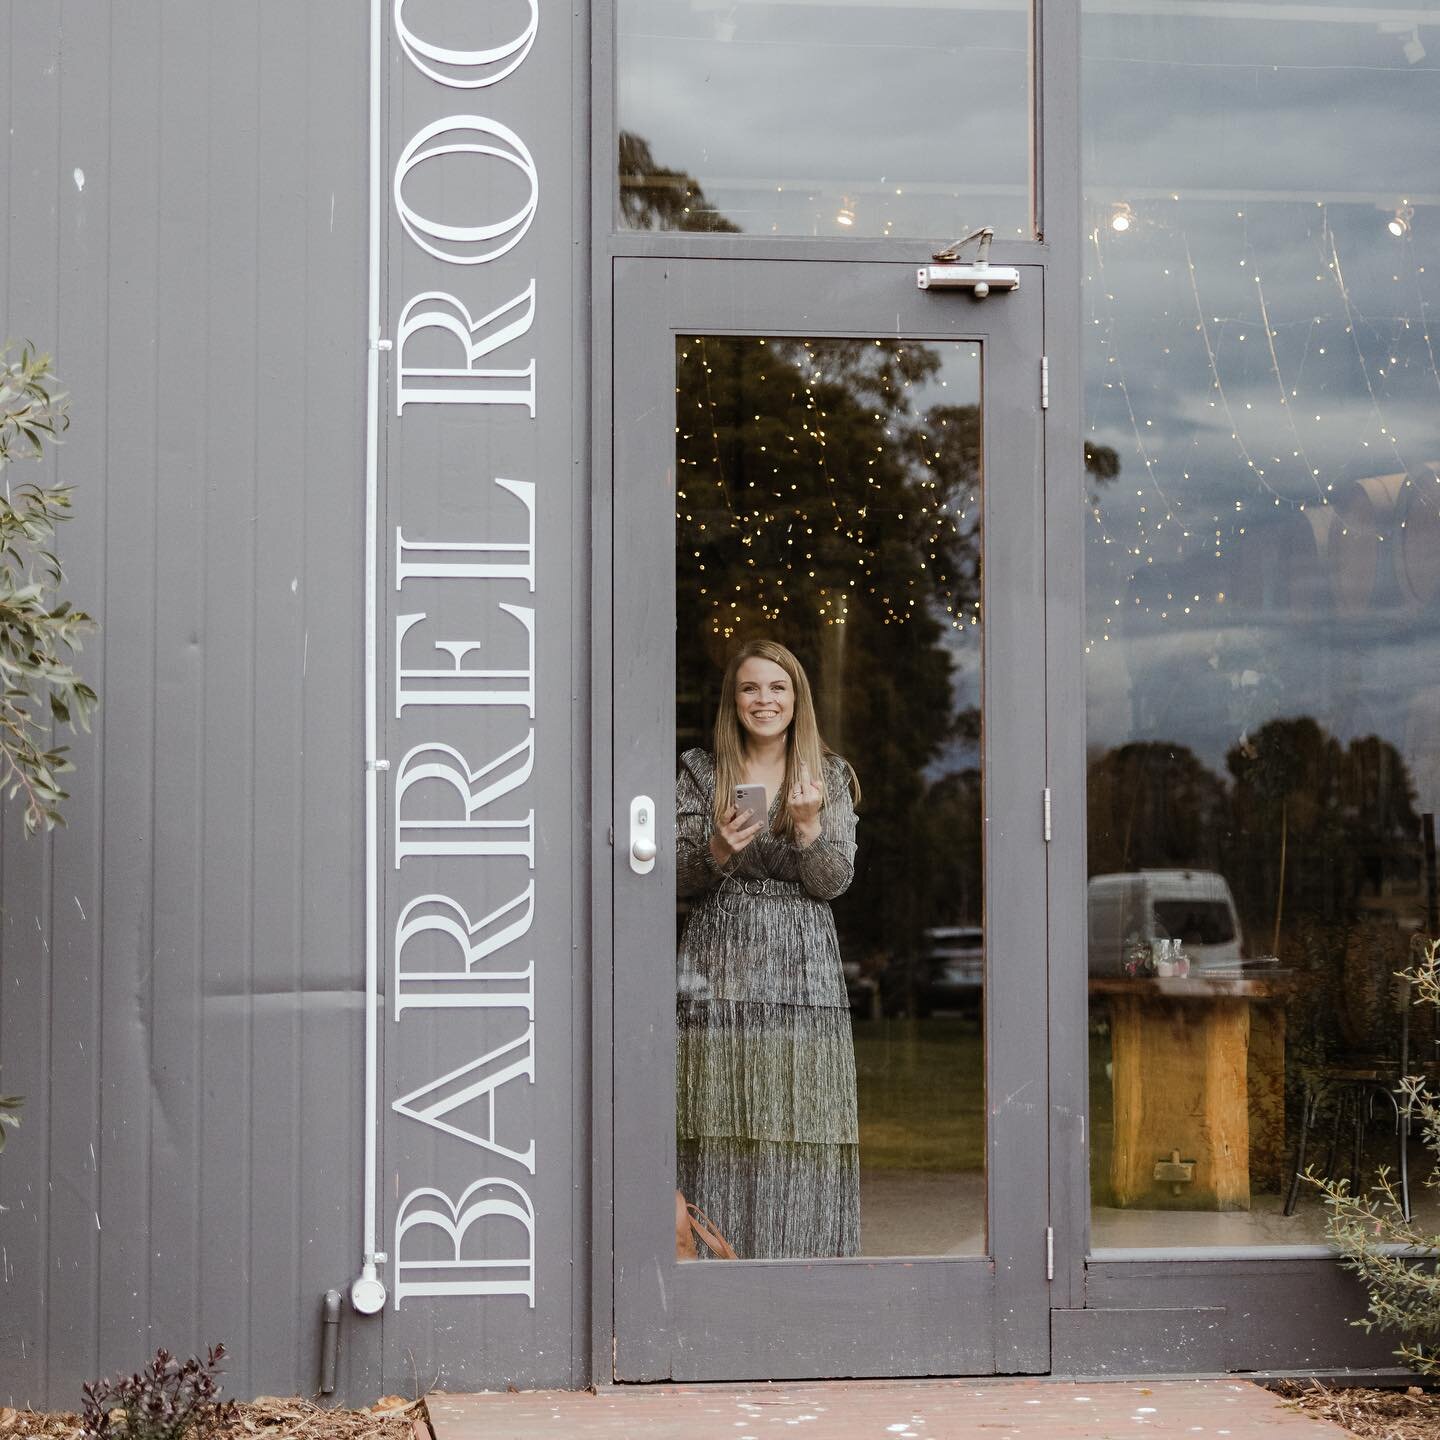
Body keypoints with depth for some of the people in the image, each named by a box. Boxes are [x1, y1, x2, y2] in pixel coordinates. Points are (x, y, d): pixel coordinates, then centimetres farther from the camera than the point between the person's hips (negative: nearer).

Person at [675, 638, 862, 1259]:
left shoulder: (829, 777, 10)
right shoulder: (699, 772, 8)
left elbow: (834, 882, 2)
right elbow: (677, 877, 5)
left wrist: (807, 825, -16)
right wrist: (717, 851, -15)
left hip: (801, 968, 0)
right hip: (718, 971, 0)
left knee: (797, 1132, -5)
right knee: (718, 1132, -5)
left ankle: (798, 1254, 1)